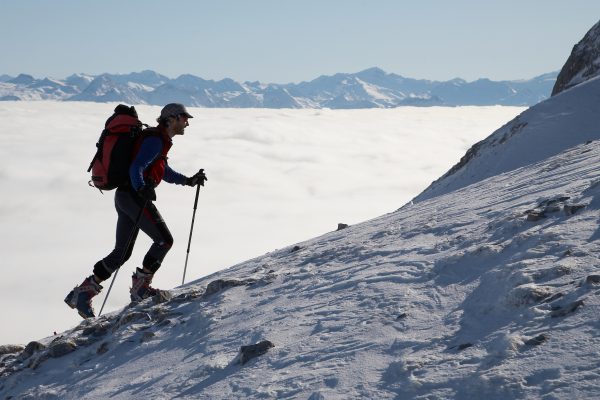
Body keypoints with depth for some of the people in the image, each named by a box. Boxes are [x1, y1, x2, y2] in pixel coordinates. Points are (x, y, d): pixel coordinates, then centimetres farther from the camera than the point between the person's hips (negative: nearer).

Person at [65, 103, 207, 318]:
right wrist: (142, 189, -38)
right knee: (164, 239, -8)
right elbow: (136, 168, -22)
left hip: (125, 196, 10)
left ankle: (83, 292, 10)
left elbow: (163, 171, 35)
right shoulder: (156, 140, -11)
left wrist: (188, 180, 31)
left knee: (122, 252, 11)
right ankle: (140, 286, -4)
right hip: (134, 196, -10)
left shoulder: (160, 140, 21)